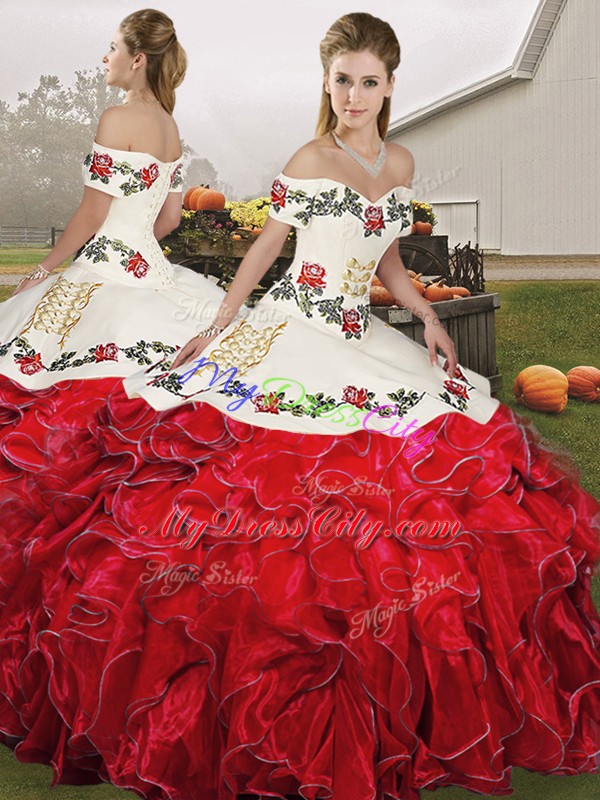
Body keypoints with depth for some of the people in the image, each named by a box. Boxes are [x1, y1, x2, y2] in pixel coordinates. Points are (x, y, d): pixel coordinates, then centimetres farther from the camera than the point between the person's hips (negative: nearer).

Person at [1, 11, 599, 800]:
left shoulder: (400, 163, 11)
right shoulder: (311, 159, -4)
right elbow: (266, 246, 2)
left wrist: (428, 317, 6)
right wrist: (214, 331, -1)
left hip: (362, 339, 6)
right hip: (293, 334, -6)